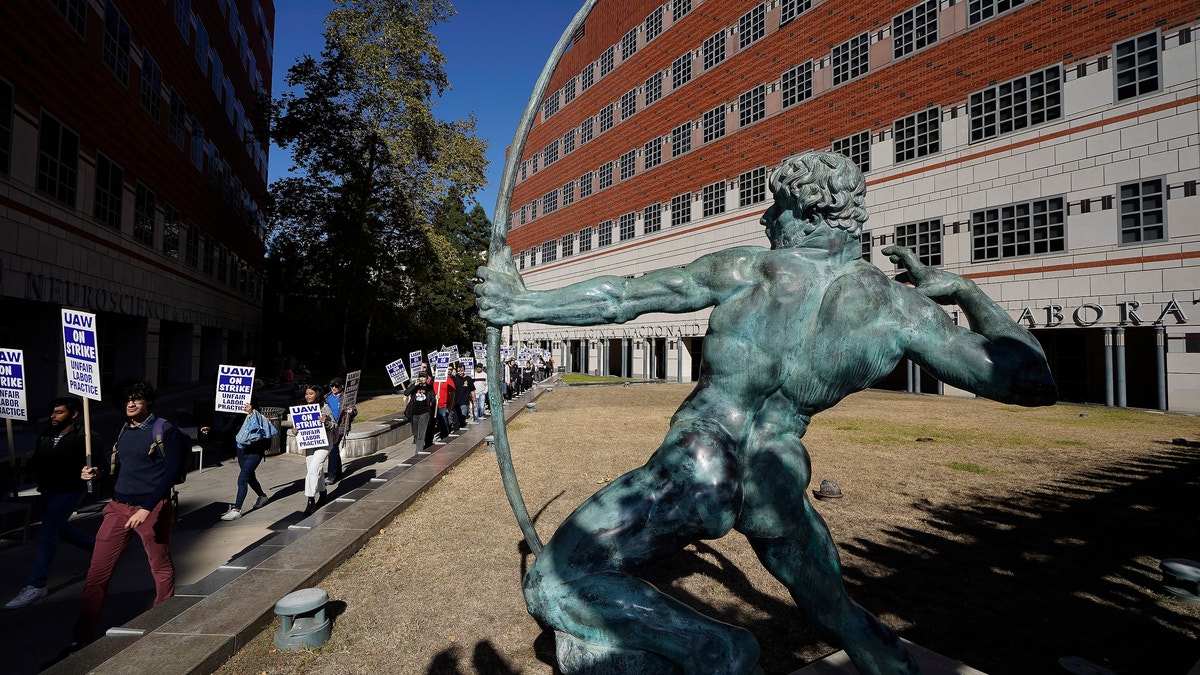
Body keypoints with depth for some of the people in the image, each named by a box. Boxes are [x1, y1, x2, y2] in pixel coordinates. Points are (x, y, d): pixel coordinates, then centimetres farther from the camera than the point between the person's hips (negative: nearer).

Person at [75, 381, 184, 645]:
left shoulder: (165, 430, -8)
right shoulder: (123, 430, 11)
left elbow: (170, 473, -14)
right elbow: (118, 469, 19)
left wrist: (147, 508, -18)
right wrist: (97, 473, -2)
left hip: (152, 509, -6)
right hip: (118, 507, 6)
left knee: (161, 569, 8)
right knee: (97, 572, 5)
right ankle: (82, 637, 17)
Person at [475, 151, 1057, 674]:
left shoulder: (748, 269, -7)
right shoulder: (900, 307, -3)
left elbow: (617, 297, -1)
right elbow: (1035, 383, 2)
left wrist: (522, 304, 12)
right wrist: (963, 291, 13)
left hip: (694, 475, -4)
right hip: (779, 489, 5)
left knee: (554, 582, 0)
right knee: (841, 613, 30)